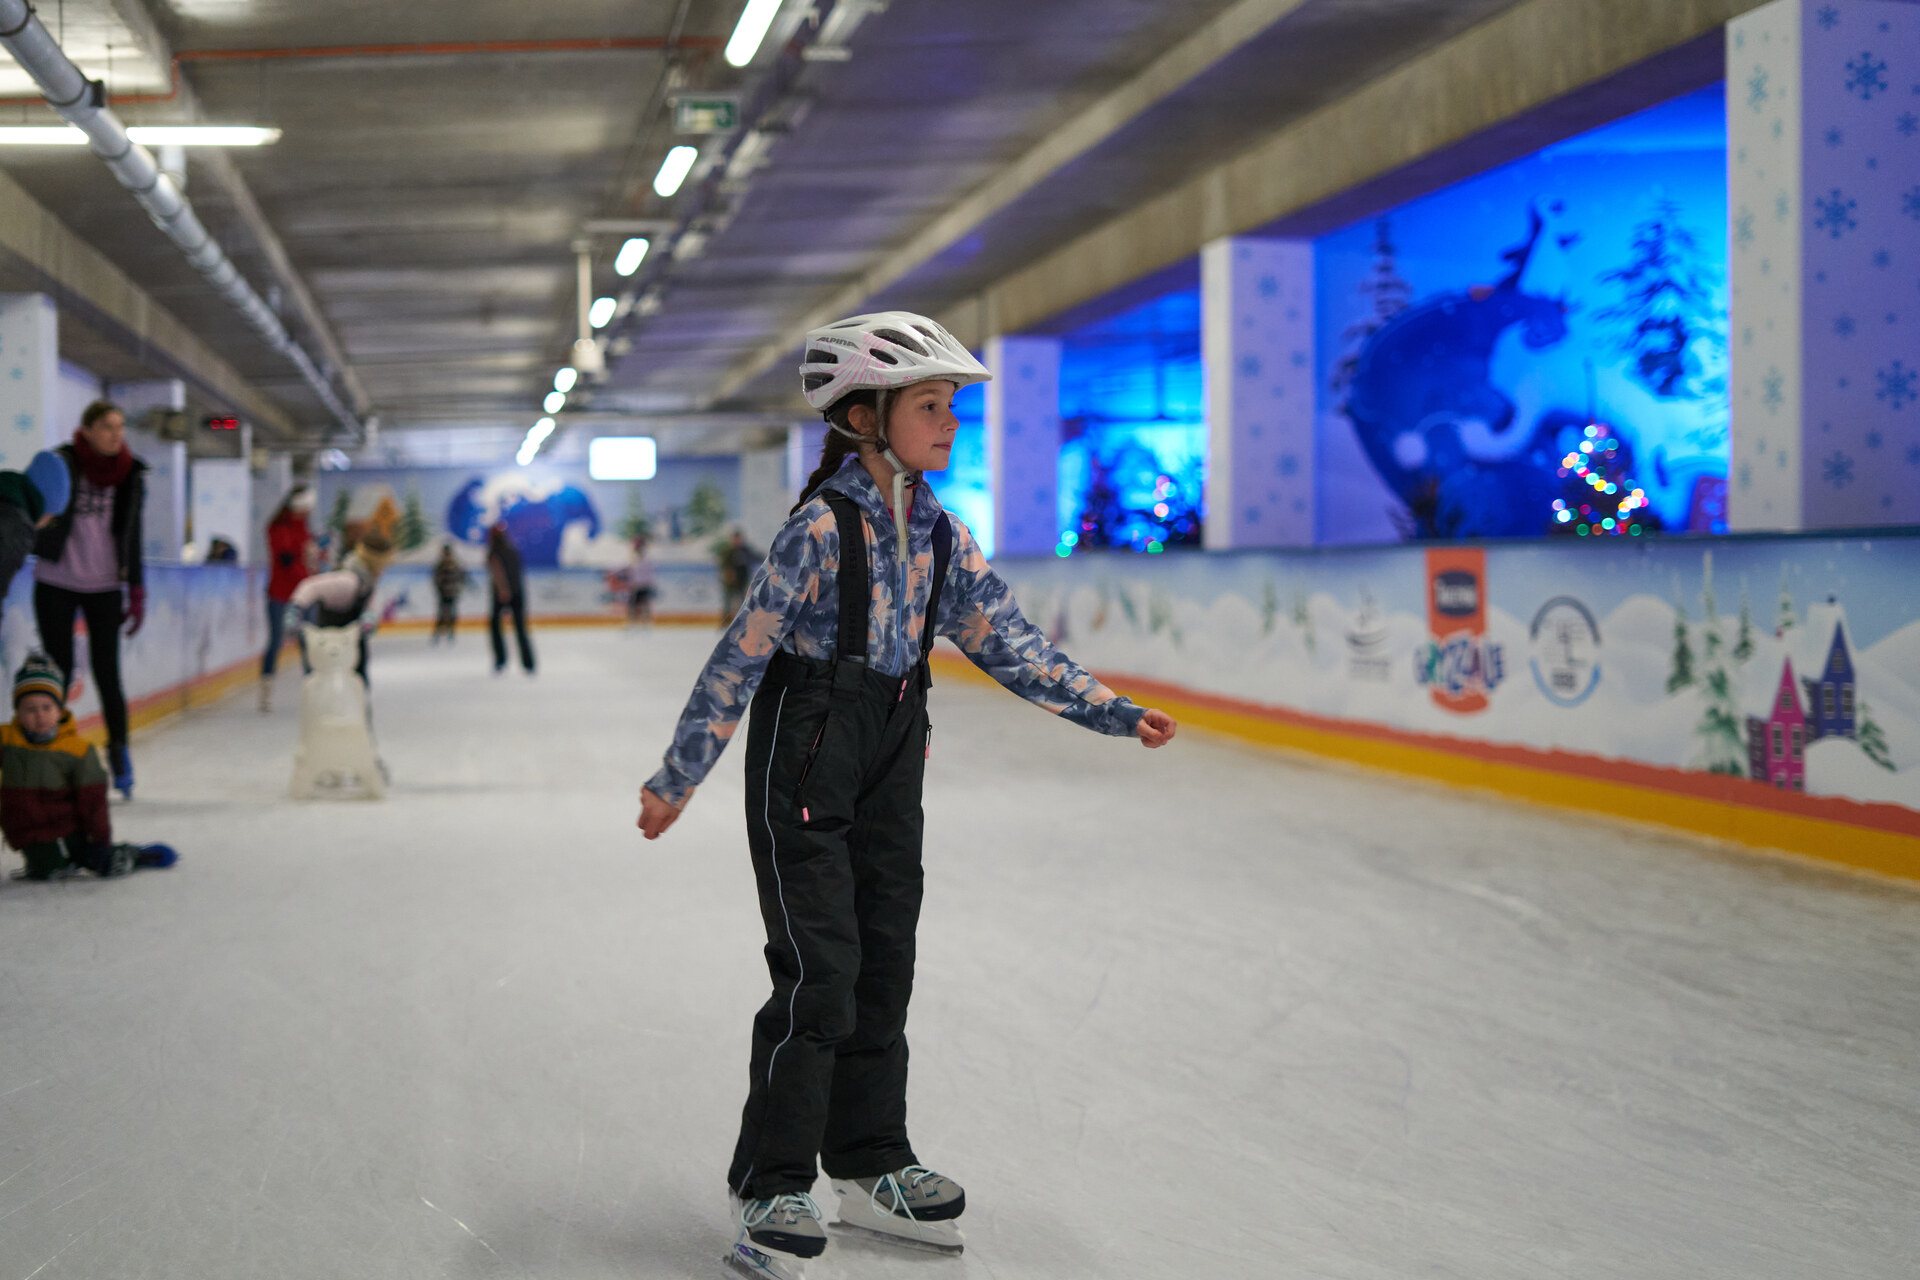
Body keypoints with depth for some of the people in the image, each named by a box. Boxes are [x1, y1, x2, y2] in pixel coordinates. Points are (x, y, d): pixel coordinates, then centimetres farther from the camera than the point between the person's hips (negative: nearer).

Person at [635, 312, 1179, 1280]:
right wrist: (677, 778, -12)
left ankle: (870, 1164, 26)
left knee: (884, 966, 12)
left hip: (891, 768, 7)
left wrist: (1111, 713, 0)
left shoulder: (941, 537, 3)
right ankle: (772, 1185, 9)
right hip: (805, 763, -7)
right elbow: (739, 658, -15)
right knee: (818, 974, -6)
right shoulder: (822, 528, -18)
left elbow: (1007, 644, 6)